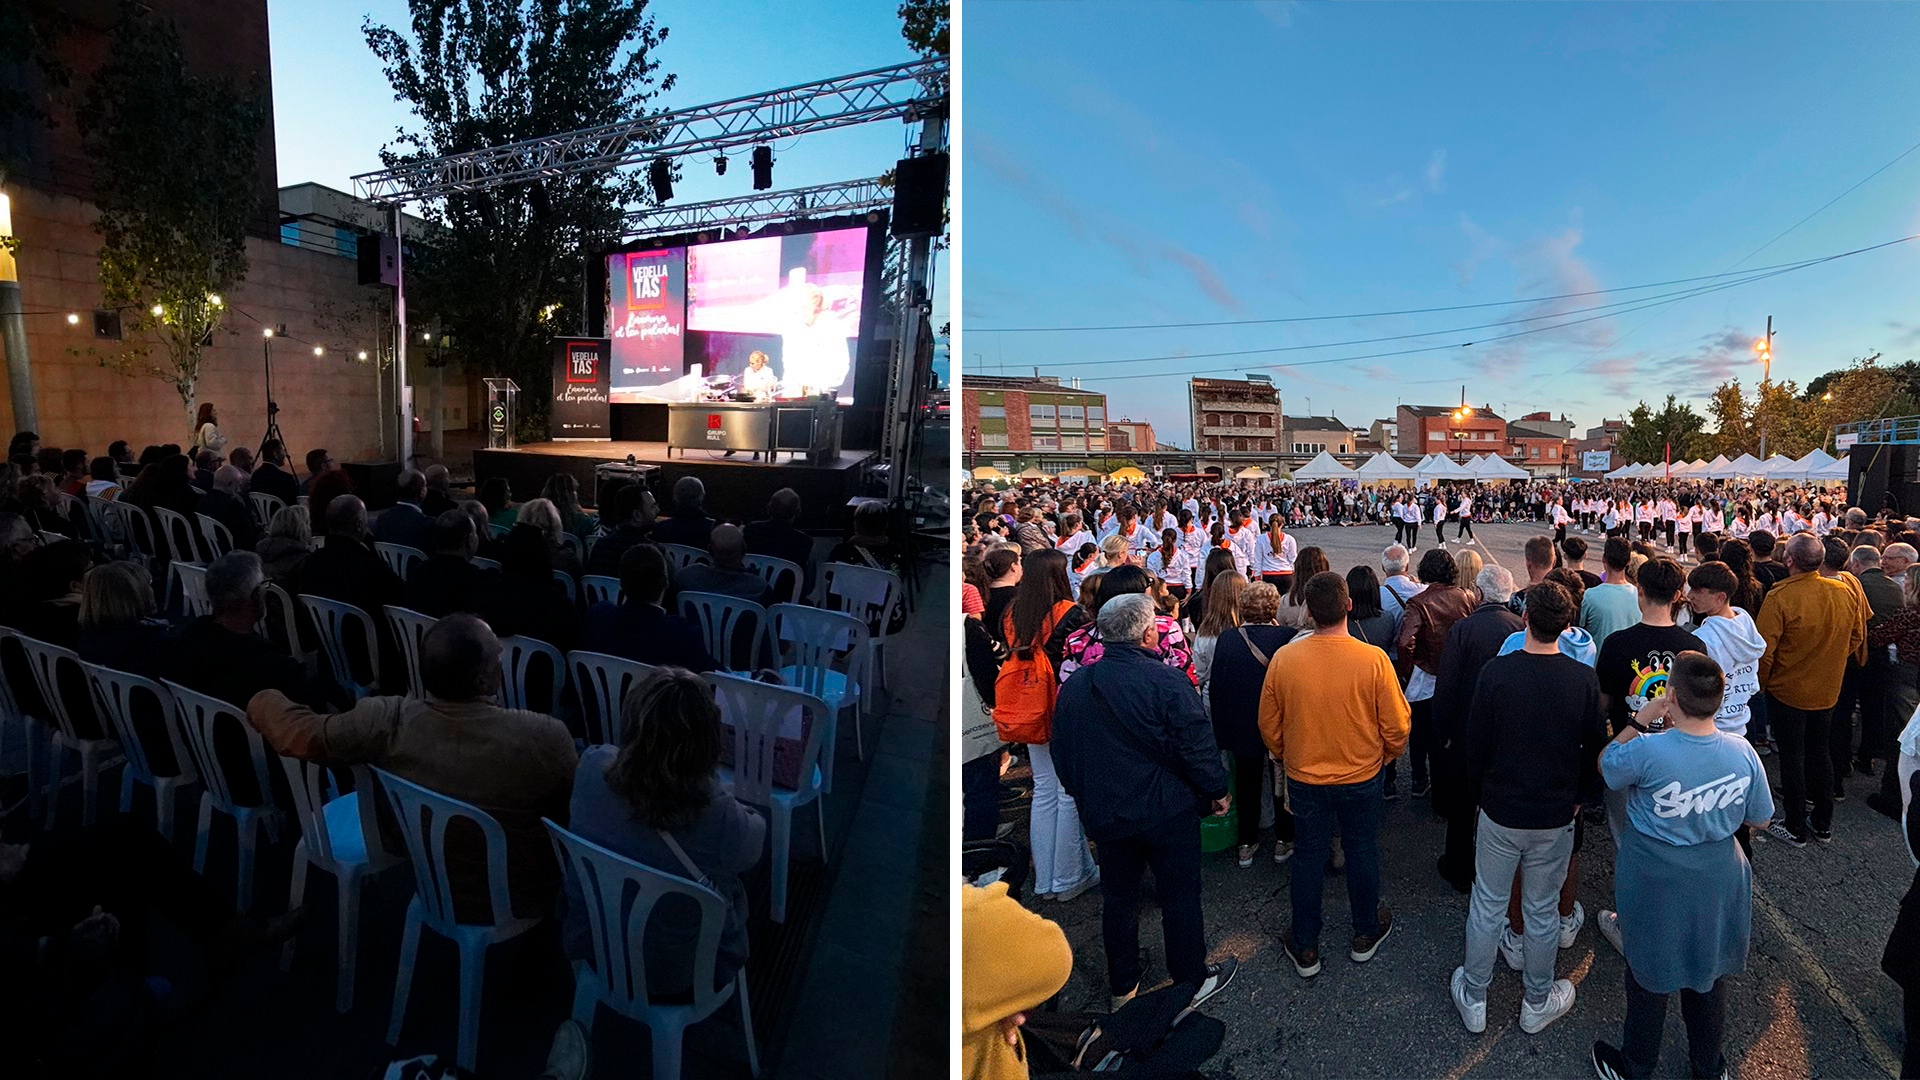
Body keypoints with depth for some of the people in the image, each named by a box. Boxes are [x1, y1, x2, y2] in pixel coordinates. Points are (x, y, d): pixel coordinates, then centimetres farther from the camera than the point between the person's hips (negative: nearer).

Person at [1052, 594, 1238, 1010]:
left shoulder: (1073, 686, -4)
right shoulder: (1166, 681, -21)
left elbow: (1061, 754, 6)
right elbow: (1197, 746, -16)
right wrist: (1217, 790, 0)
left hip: (1104, 814, 5)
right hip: (1167, 811, -4)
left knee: (1118, 898, 19)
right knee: (1179, 896, 13)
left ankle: (1122, 987, 33)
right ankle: (1191, 980, 30)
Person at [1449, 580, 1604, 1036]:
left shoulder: (1495, 672, -18)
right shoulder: (1584, 679, -13)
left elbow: (1474, 744, -10)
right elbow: (1596, 748, -1)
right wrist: (1576, 794, 16)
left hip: (1500, 811, -1)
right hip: (1556, 816, 1)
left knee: (1487, 905, 14)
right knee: (1542, 910, 17)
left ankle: (1473, 999, 29)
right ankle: (1538, 1002, 35)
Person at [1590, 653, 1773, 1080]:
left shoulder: (1646, 750, -30)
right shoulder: (1743, 752, -16)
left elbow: (1605, 765, -8)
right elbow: (1759, 819, -1)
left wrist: (1639, 722, -10)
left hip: (1656, 887, -3)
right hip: (1717, 884, 4)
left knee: (1649, 978, 17)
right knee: (1709, 973, 25)